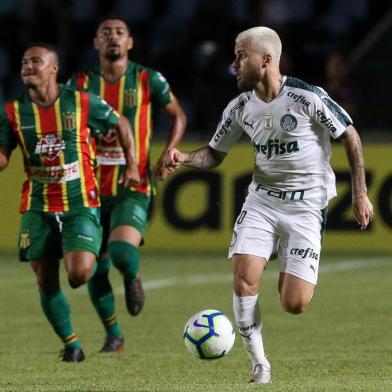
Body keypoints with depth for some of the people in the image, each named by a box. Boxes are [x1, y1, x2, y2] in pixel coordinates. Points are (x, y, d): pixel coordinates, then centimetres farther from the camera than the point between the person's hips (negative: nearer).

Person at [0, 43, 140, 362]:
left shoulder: (83, 103, -5)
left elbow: (121, 124, 9)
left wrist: (132, 164, 4)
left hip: (80, 204, -3)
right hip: (37, 208, 3)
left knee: (79, 274, -19)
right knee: (46, 282, 2)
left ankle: (93, 257, 18)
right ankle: (71, 344, 20)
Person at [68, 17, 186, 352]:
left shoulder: (148, 81, -1)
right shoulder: (81, 83, 4)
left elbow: (178, 116, 13)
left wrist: (167, 155, -2)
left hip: (134, 188, -3)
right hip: (92, 188, 3)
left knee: (122, 252, -26)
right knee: (95, 269, 4)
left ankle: (132, 278, 11)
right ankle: (113, 335, 25)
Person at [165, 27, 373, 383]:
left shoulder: (306, 97, -14)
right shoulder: (240, 108, 1)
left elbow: (350, 136, -4)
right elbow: (215, 154, 14)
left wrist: (360, 194, -5)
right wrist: (185, 158, -8)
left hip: (307, 205, -4)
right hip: (262, 199, 4)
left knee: (294, 305, -10)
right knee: (244, 277, -18)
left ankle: (292, 280, 29)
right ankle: (260, 367, -5)